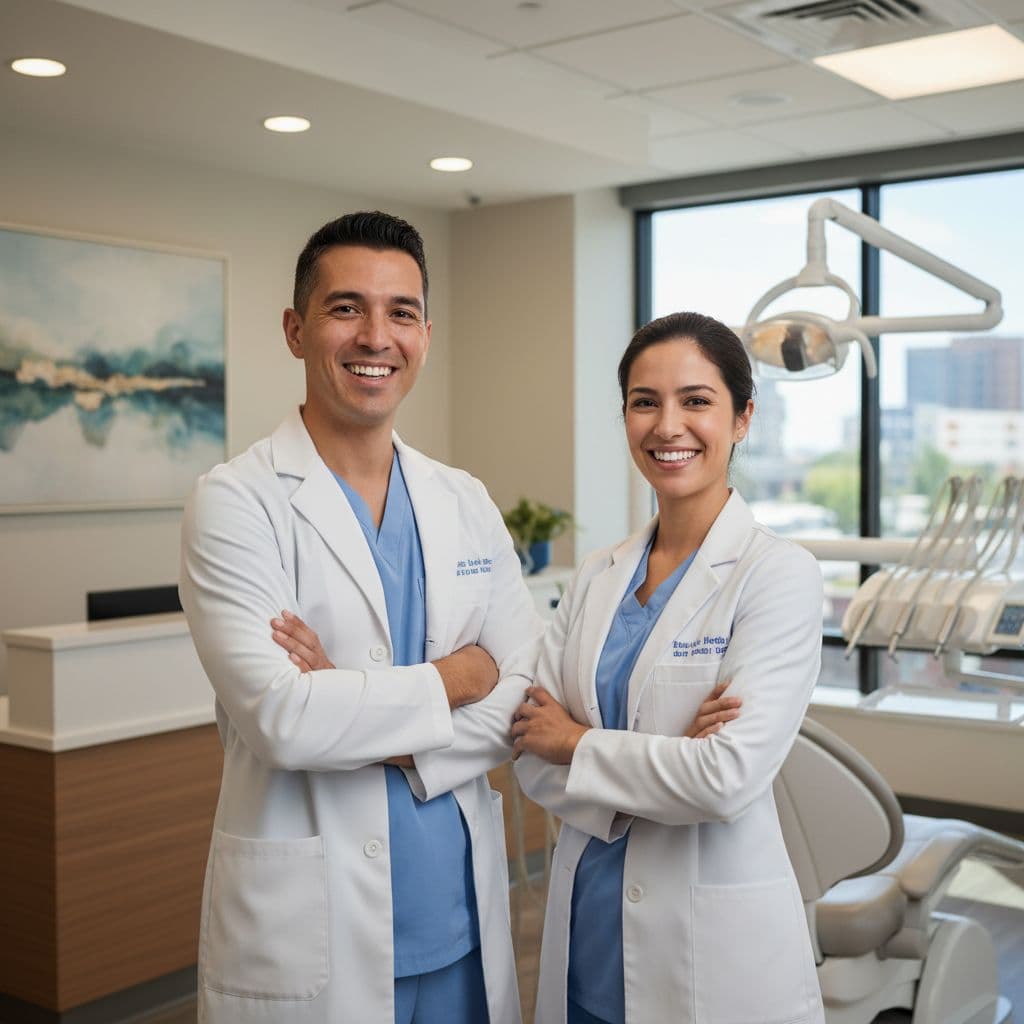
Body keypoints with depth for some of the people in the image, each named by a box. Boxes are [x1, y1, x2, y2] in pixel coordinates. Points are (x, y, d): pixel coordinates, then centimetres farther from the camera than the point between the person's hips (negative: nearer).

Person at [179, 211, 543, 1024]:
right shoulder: (236, 502, -9)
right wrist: (452, 680, -9)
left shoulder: (467, 504, 5)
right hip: (311, 931, -4)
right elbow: (279, 716, -20)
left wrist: (372, 723, -14)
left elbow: (530, 697, 0)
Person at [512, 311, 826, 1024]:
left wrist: (578, 743, -10)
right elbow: (534, 756, -1)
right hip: (587, 920, 5)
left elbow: (730, 776, -22)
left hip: (714, 940, -5)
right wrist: (664, 769, -17)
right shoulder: (598, 577, 4)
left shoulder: (778, 573, -12)